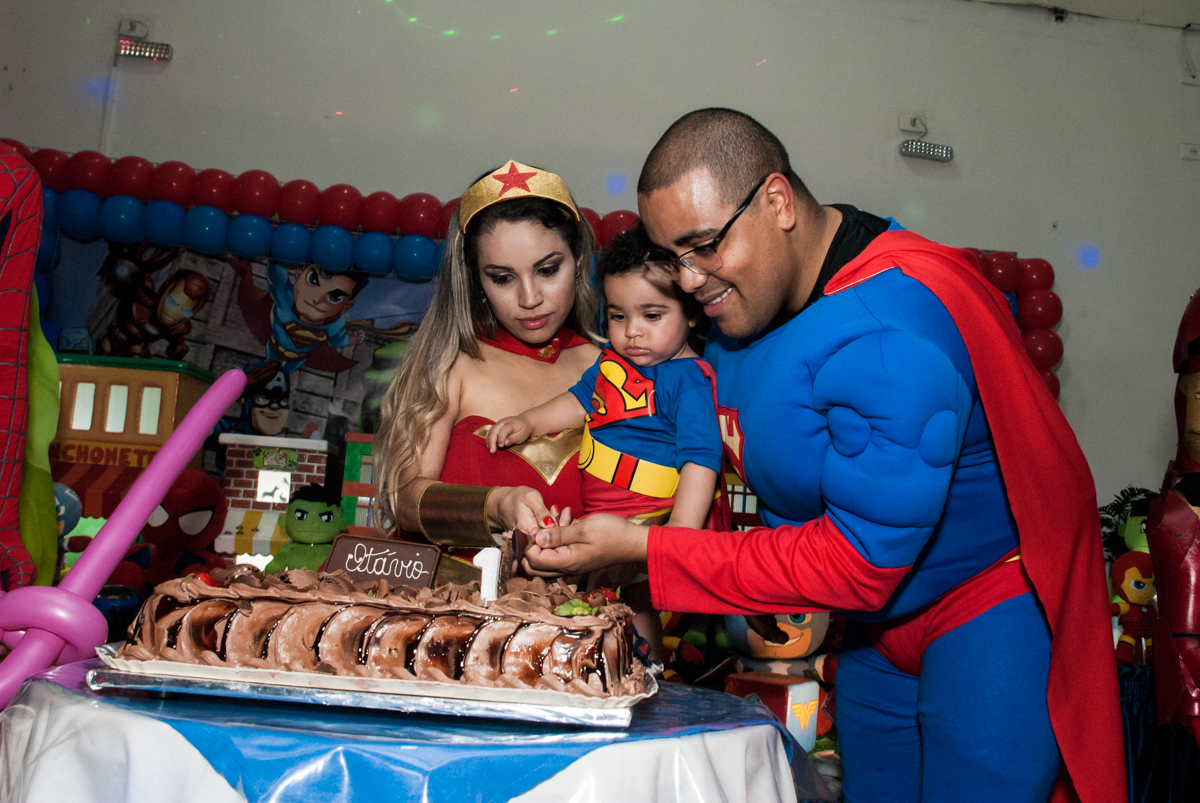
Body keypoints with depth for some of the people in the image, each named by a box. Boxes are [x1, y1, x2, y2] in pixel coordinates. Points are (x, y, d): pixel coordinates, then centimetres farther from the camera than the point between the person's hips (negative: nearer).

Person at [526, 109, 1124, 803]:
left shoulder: (890, 333, -32)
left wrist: (640, 548, -28)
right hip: (877, 622, 8)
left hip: (992, 610, -8)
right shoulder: (746, 295, -3)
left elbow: (856, 563, -31)